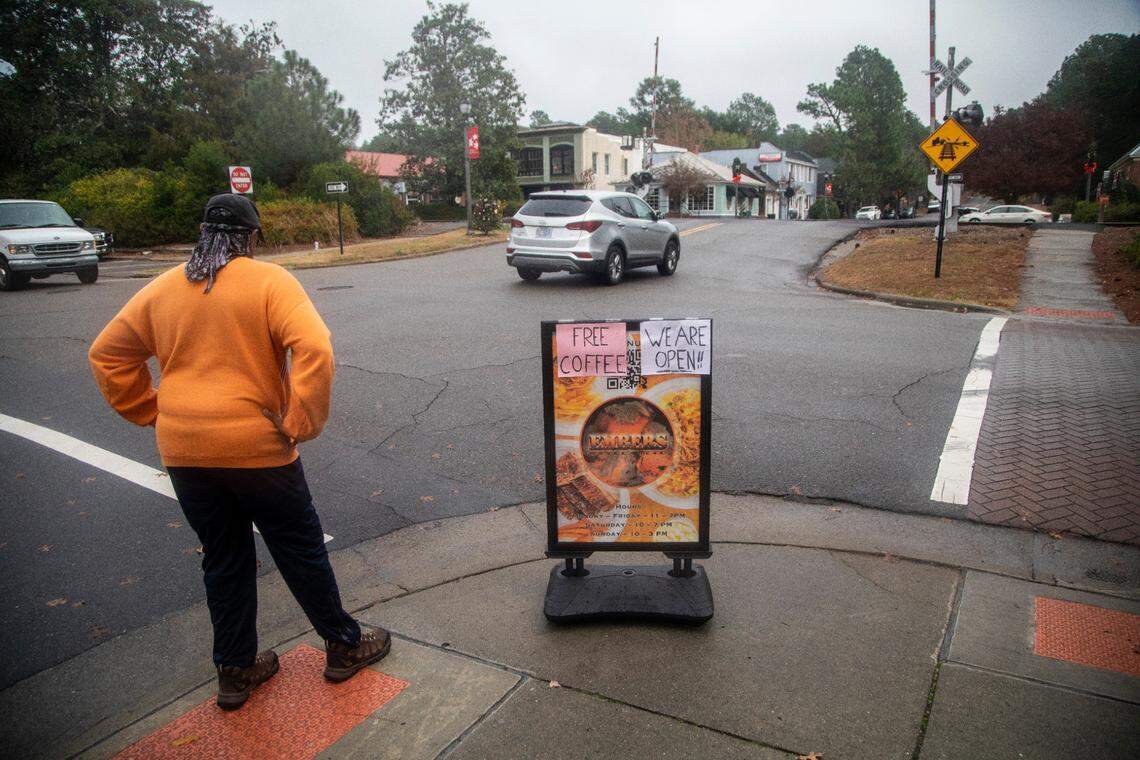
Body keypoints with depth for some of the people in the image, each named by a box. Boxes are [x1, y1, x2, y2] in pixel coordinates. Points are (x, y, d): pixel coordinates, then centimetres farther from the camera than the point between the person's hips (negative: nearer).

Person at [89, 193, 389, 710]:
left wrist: (152, 412, 12)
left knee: (223, 559, 18)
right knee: (300, 550, 11)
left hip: (183, 450, 5)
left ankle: (235, 670, 29)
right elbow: (314, 349, -23)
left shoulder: (163, 289, 8)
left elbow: (106, 354, 13)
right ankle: (343, 646, 26)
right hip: (257, 446, -4)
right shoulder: (268, 281, -8)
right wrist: (301, 424, -16)